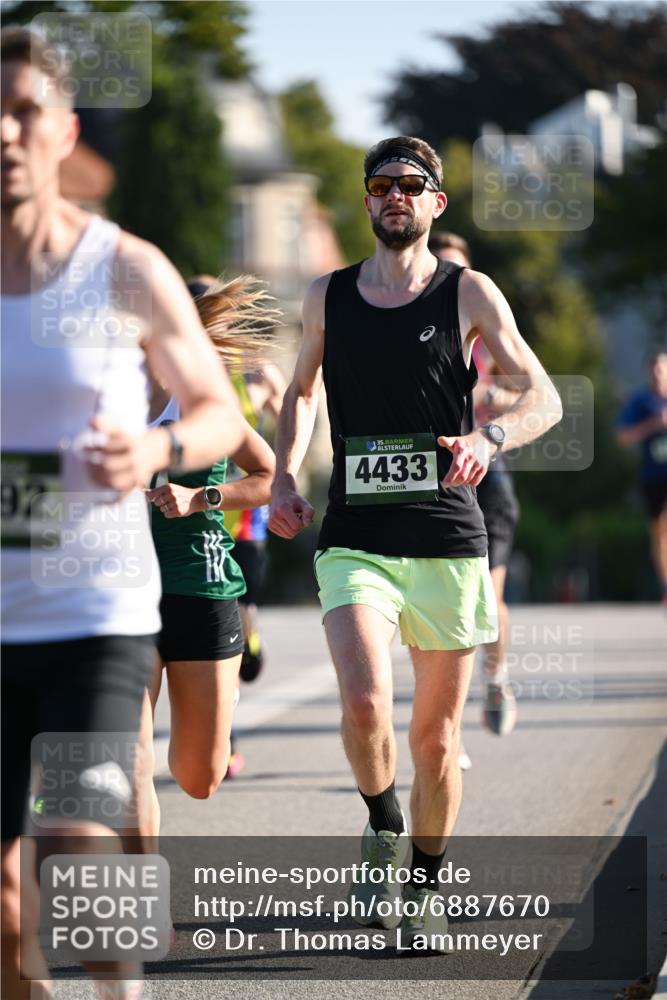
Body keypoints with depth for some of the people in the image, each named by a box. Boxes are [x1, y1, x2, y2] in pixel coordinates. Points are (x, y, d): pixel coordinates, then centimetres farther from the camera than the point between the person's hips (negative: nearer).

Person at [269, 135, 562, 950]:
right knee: (364, 702, -20)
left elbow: (544, 398, -1)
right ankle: (383, 829, 8)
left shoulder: (469, 294, 2)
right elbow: (301, 392, 26)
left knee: (436, 729, 6)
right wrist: (284, 478, 10)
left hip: (447, 540, -1)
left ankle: (425, 884, 24)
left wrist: (489, 437, -21)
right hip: (353, 538, 1)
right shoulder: (327, 297, 9)